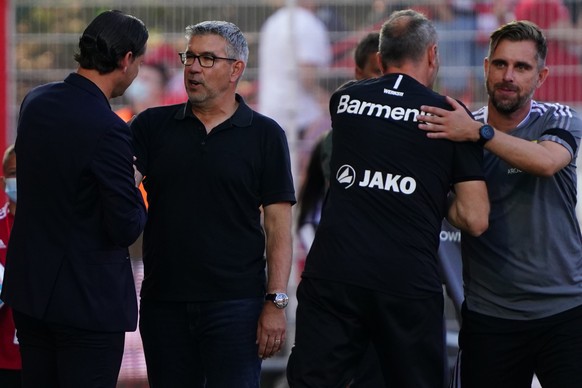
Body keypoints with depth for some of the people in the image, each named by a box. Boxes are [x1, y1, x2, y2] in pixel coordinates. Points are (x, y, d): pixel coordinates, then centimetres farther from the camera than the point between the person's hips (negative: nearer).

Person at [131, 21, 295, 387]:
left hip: (235, 302, -3)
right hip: (163, 302, 3)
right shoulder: (154, 125, 8)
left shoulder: (265, 135, 3)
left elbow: (278, 226, 0)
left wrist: (276, 302, -8)